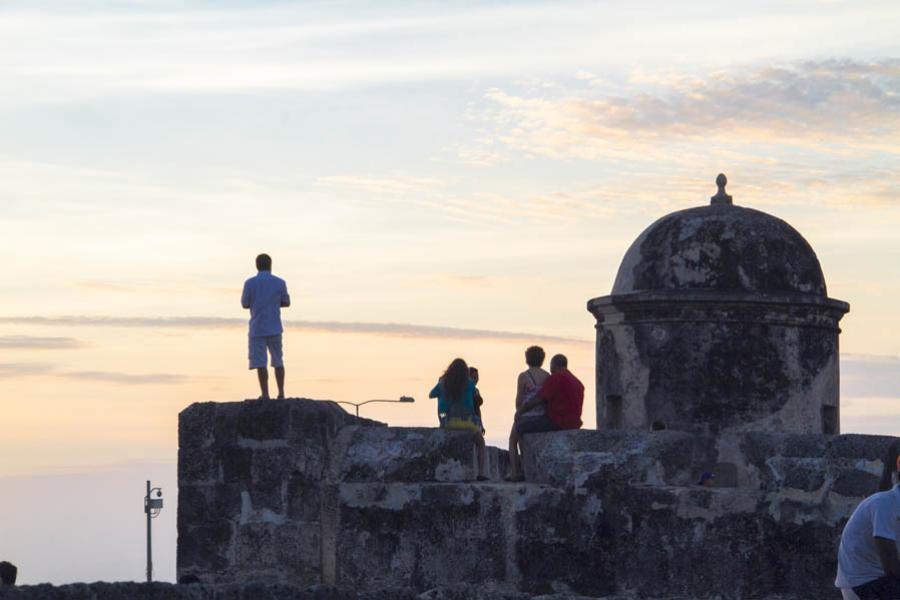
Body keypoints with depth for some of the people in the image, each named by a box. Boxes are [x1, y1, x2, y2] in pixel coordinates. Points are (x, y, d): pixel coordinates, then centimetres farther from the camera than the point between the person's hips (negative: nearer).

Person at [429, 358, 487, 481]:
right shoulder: (469, 384, -5)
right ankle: (481, 473, 11)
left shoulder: (443, 383, 1)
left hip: (449, 422, 2)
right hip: (466, 422, -2)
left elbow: (431, 395, 19)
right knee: (480, 442, 25)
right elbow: (474, 396, 16)